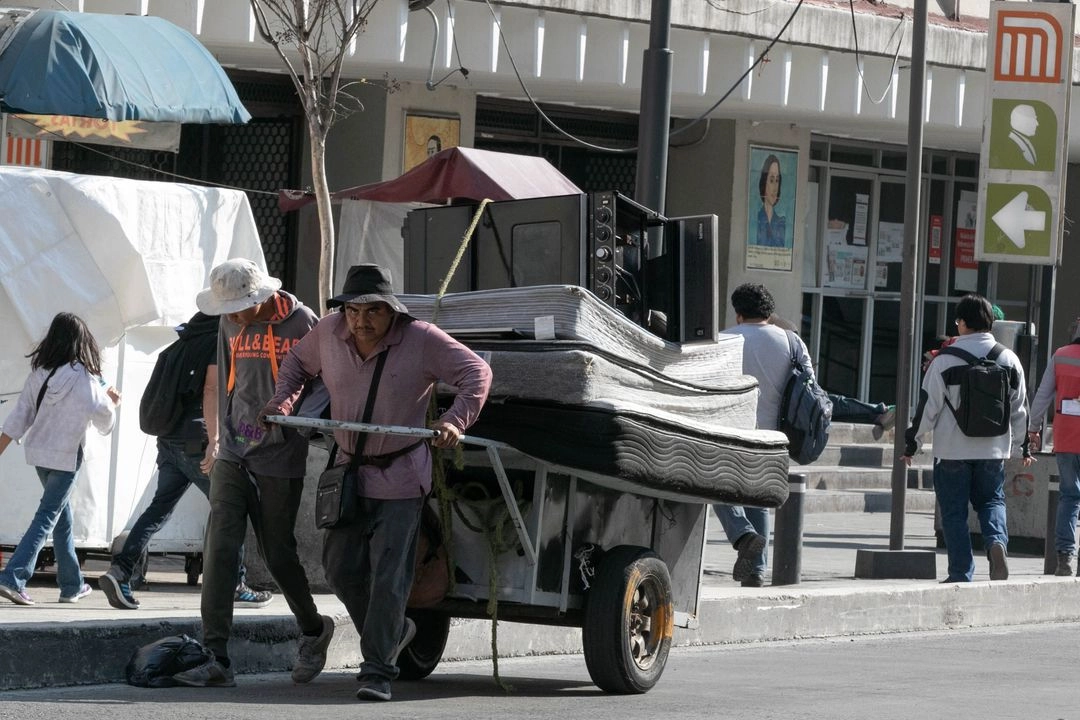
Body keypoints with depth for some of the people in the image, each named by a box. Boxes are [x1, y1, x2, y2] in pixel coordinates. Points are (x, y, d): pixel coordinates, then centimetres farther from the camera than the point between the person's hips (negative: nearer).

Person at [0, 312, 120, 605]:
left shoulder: (39, 373, 0)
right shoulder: (83, 377, -14)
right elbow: (103, 419, -5)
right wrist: (111, 401, 15)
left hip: (38, 451, 6)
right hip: (65, 455, -6)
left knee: (63, 516, 18)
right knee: (47, 517, -5)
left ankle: (72, 585, 25)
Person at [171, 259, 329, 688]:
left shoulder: (302, 324, -10)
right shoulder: (231, 324, 6)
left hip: (279, 461, -4)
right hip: (233, 455, 4)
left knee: (277, 555, 5)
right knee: (220, 550, -8)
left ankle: (313, 630, 33)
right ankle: (216, 660, -11)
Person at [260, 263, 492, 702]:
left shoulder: (420, 340, -14)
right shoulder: (329, 333, -1)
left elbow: (476, 372, -13)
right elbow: (298, 361, 19)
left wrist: (456, 420, -29)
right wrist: (281, 400, 2)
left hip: (399, 478, -5)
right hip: (349, 470, 5)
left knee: (388, 578, -10)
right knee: (340, 568, 7)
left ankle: (377, 672, -8)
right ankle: (393, 632, 31)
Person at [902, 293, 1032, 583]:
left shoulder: (944, 360, -10)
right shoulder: (1008, 359, 2)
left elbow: (928, 406, -7)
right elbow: (1019, 407, 10)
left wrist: (911, 440, 6)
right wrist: (1022, 445, 22)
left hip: (952, 450, -3)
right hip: (994, 450, 3)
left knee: (954, 512, 6)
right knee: (992, 501, 18)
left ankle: (961, 573, 5)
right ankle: (997, 542, -10)